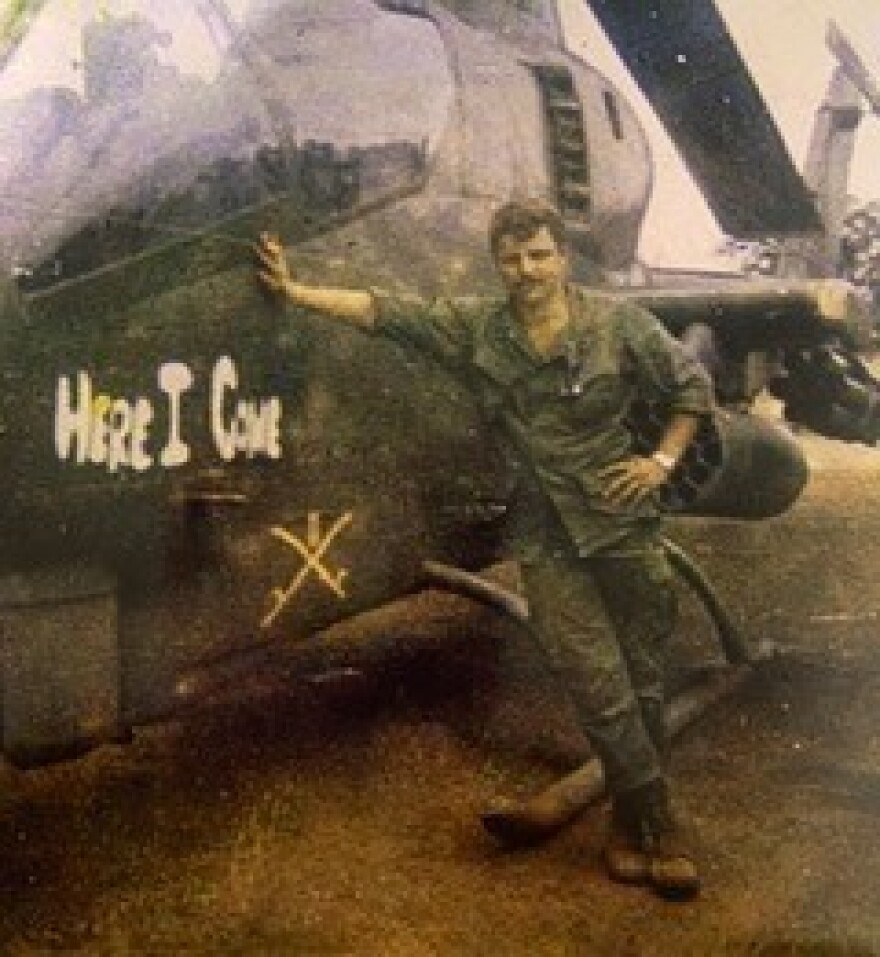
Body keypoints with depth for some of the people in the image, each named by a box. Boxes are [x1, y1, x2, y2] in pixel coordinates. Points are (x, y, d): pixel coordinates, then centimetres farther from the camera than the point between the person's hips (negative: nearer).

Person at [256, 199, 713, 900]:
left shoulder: (618, 323, -4)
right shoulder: (476, 328, 1)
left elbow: (692, 385, 7)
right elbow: (386, 311, 0)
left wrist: (664, 460, -2)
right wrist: (295, 291, -2)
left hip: (622, 521, 0)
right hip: (547, 538, 1)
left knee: (643, 678, 5)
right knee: (599, 685, -3)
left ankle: (634, 816, 23)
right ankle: (655, 817, 14)